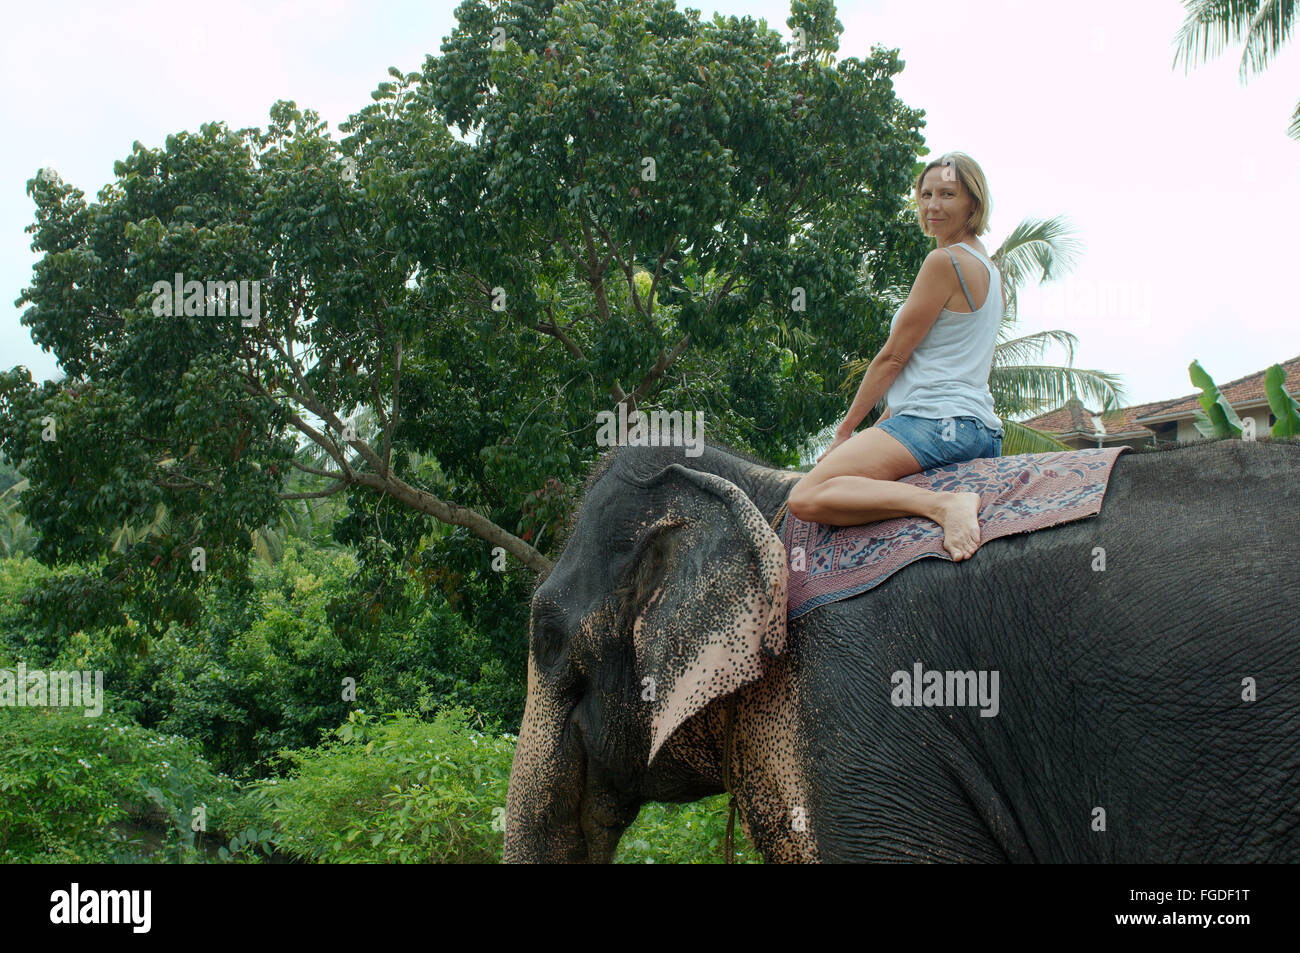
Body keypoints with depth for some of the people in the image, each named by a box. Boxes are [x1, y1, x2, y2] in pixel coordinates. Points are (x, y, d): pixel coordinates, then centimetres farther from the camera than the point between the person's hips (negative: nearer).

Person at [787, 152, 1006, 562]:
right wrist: (882, 424, 22)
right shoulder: (991, 272, 19)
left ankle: (944, 504, -35)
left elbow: (892, 358, -7)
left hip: (936, 421, -10)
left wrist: (846, 429, 2)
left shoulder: (945, 261, -10)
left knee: (806, 498, -25)